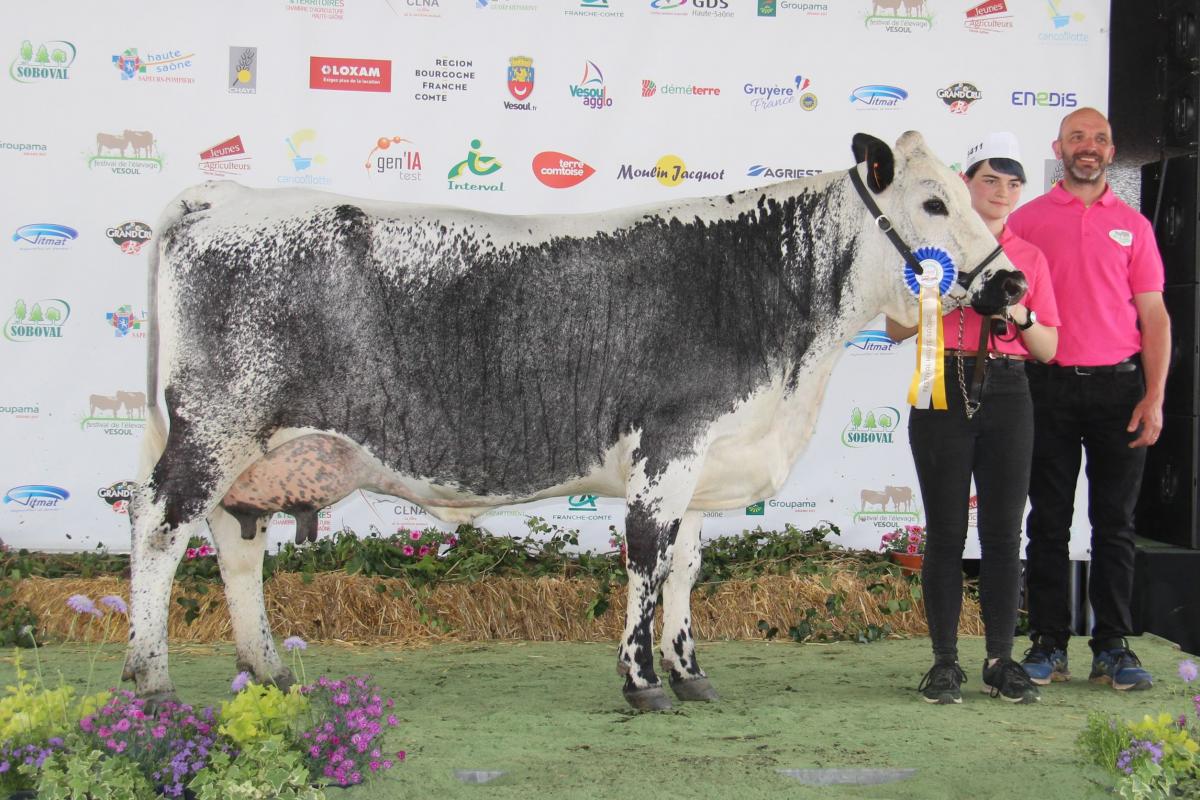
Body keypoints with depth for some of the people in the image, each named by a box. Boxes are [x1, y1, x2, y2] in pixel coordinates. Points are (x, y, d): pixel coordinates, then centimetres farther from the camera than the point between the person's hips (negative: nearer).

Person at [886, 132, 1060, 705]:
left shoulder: (1029, 258, 12)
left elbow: (1048, 349, 10)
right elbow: (896, 330, 3)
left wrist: (1019, 316, -8)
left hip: (1006, 396, 3)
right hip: (944, 393, -2)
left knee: (1003, 532, 3)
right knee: (946, 532, 0)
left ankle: (1001, 661, 10)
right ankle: (944, 662, 6)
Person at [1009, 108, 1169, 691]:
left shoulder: (1133, 226, 10)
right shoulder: (1027, 220, 6)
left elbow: (1153, 315, 7)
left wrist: (1154, 396, -3)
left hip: (1118, 385, 1)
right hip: (1048, 385, -1)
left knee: (1115, 523, 4)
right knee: (1048, 522, 4)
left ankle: (1113, 647, 10)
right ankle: (1048, 645, 10)